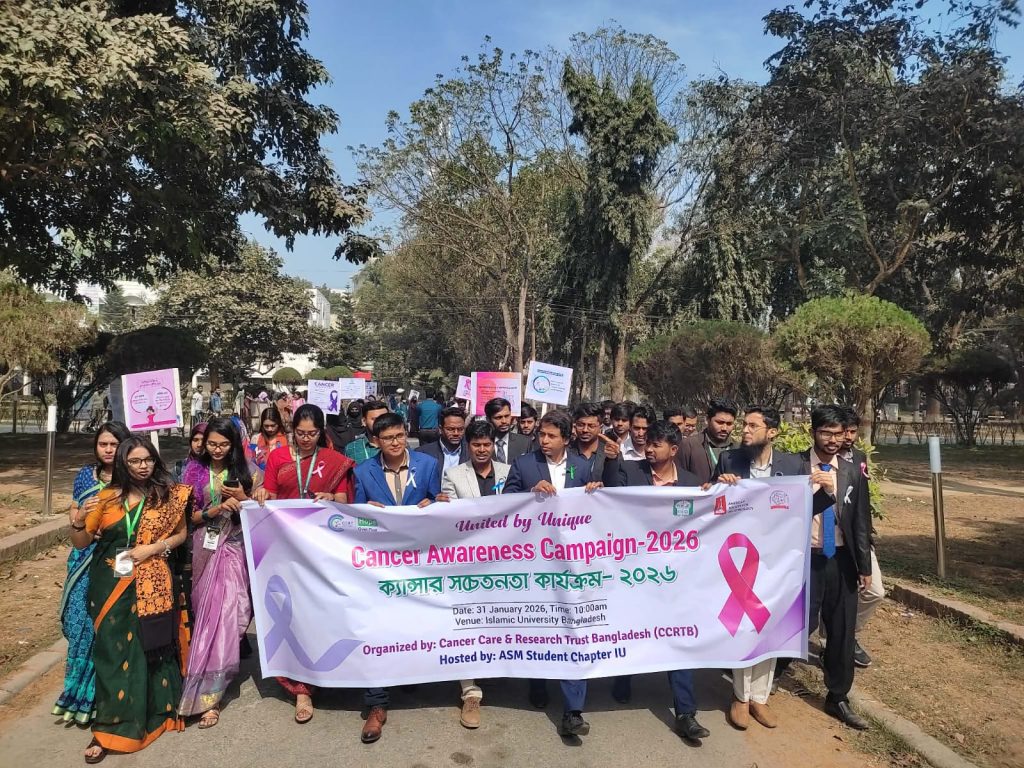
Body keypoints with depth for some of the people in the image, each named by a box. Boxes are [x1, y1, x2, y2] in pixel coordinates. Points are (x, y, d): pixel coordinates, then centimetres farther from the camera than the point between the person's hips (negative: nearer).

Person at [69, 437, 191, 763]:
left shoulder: (168, 494, -1)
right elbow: (80, 543, 4)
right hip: (111, 584, 1)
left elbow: (181, 533, 3)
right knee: (113, 650, 4)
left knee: (152, 647, 8)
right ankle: (110, 726, 15)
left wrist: (153, 548, -12)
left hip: (152, 585, -1)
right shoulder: (108, 497, 0)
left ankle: (156, 709, 28)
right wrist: (77, 520, -16)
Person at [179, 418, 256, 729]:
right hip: (206, 548, 1)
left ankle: (209, 696, -7)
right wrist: (216, 509, -16)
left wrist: (242, 497, -12)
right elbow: (189, 516, 1)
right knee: (209, 612, 9)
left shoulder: (242, 470, 3)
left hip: (234, 548, -1)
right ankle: (208, 689, 31)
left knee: (227, 610, -11)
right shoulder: (195, 470, 2)